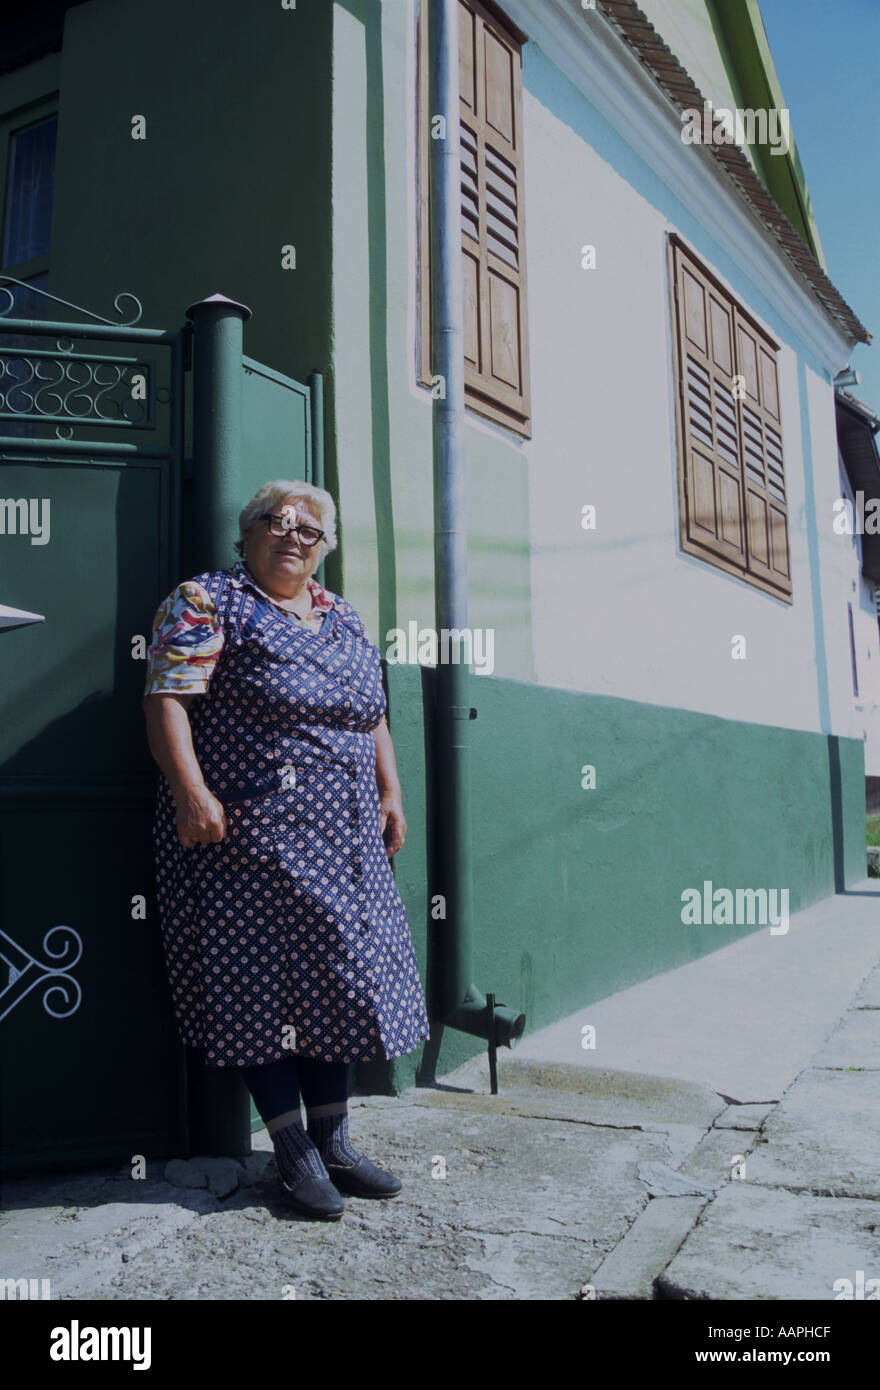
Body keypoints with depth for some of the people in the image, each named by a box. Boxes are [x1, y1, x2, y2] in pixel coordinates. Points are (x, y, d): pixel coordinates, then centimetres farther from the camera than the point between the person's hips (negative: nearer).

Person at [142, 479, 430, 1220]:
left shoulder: (343, 618, 18)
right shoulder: (206, 601, -2)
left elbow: (373, 715, 21)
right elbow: (166, 699, -12)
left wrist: (391, 795, 13)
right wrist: (190, 792, -22)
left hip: (343, 839, 7)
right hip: (245, 833, -6)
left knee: (339, 979, 10)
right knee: (258, 984, -1)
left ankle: (334, 1143, 24)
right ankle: (295, 1152, 13)